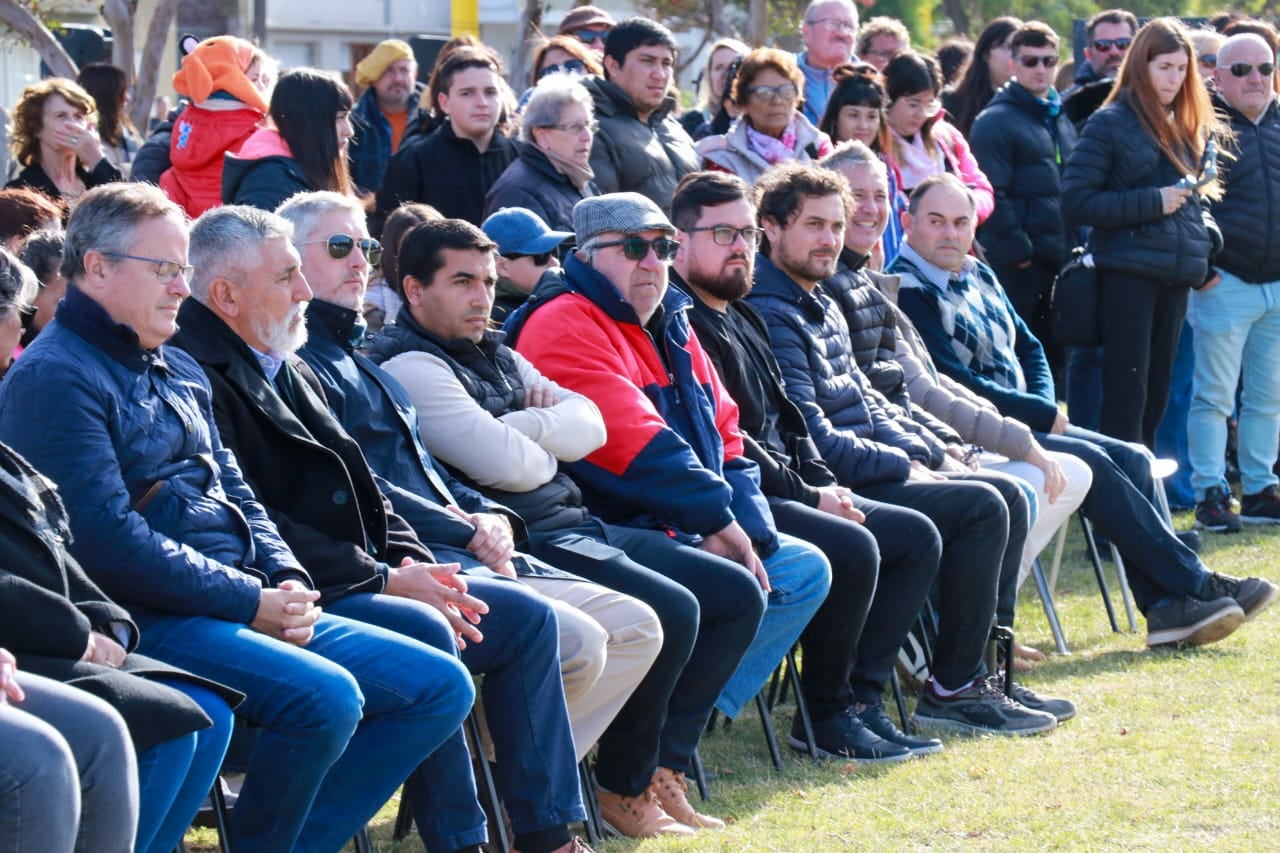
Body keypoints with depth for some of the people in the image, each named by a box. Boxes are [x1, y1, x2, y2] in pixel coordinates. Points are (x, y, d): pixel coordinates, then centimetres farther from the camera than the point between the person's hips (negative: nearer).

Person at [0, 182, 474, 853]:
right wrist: (253, 601, -15)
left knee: (441, 687, 2)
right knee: (324, 696, -32)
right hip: (148, 619, -10)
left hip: (248, 612, 10)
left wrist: (288, 582, 2)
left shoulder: (177, 371, 22)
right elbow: (108, 541, -18)